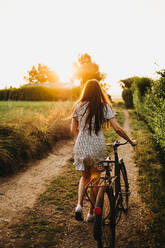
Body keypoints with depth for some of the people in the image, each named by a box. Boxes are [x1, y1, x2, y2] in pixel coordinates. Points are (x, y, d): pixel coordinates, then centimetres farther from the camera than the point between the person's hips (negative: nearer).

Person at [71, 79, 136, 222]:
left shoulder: (78, 106, 2)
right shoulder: (105, 107, -4)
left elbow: (73, 130, 4)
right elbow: (117, 129, -9)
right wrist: (130, 141, 5)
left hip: (81, 147, 2)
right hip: (97, 147, -2)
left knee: (85, 177, 23)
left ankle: (79, 205, 3)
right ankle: (91, 213, 23)